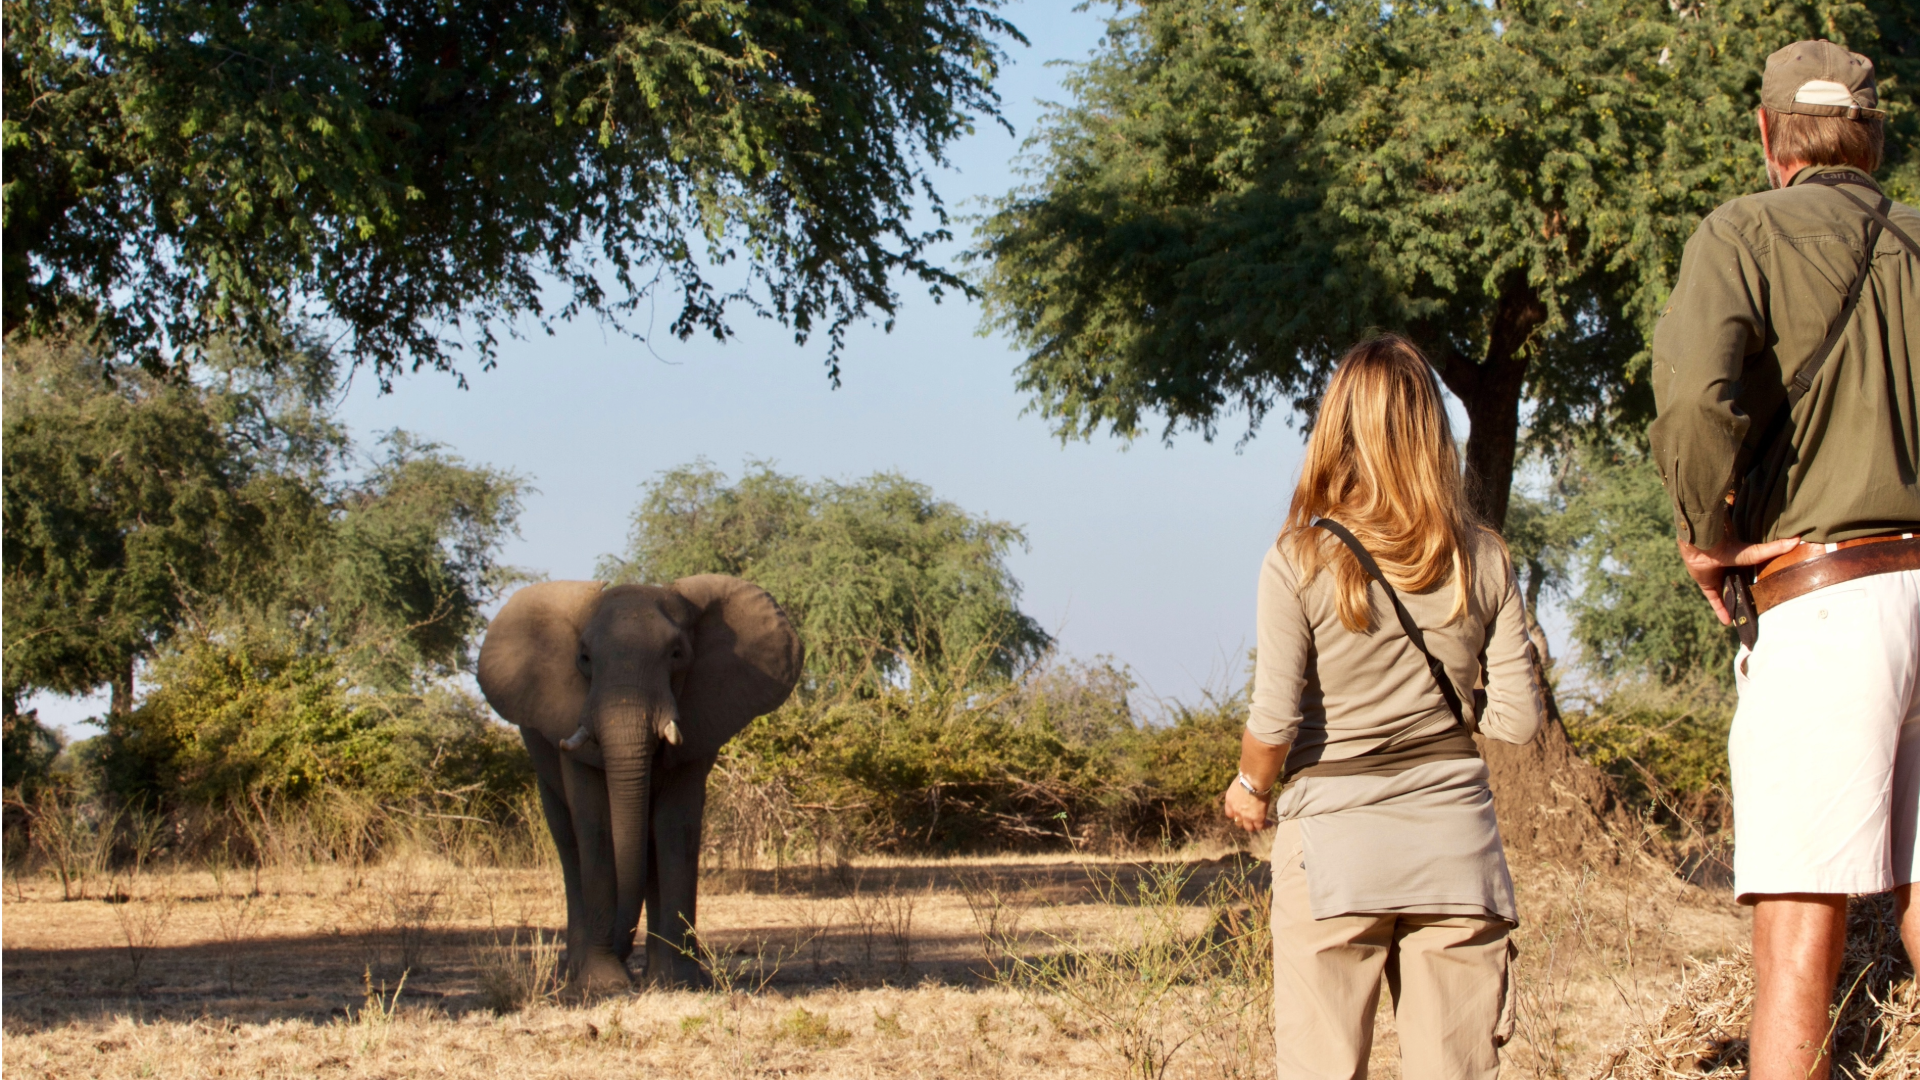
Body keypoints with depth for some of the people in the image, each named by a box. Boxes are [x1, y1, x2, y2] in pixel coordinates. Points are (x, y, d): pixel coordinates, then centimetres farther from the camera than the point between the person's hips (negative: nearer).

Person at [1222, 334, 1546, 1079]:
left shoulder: (1301, 560, -7)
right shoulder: (1484, 561, 2)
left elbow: (1275, 722, -9)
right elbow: (1519, 718, 1)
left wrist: (1250, 787, 11)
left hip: (1335, 848, -2)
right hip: (1455, 847, 3)